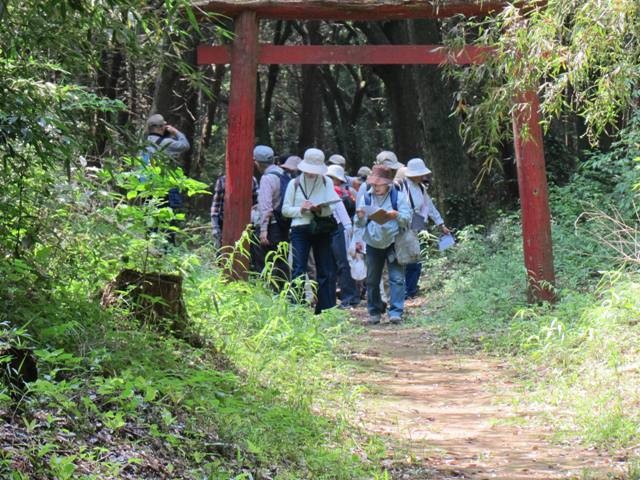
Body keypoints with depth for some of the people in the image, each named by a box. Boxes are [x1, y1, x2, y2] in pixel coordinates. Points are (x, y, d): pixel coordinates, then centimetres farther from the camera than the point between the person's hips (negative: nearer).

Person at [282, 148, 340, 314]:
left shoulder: (327, 182, 8)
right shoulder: (294, 184, 7)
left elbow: (331, 208, 2)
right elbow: (285, 210, 6)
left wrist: (320, 209, -19)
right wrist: (300, 209, -12)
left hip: (321, 230, 1)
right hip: (300, 230, -1)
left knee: (326, 271, 3)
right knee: (298, 270, -8)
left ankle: (325, 309, 10)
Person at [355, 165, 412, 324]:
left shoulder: (398, 196, -3)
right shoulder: (366, 197, 4)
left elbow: (407, 219, -7)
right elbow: (361, 224, 4)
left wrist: (397, 215, -28)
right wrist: (360, 217, -19)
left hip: (394, 243, -2)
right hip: (373, 244, 3)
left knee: (397, 278, -8)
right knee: (372, 280, 7)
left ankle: (396, 312, -5)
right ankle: (374, 312, 17)